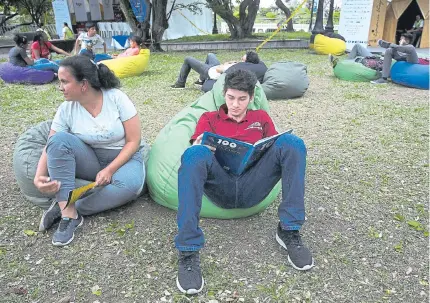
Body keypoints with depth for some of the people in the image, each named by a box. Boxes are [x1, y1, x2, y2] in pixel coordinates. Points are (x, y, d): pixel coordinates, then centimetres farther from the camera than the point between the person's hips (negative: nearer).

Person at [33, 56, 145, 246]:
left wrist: (109, 170, -24)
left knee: (130, 185, -37)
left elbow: (133, 141, -15)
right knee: (59, 138, -26)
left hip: (124, 158, -2)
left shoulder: (116, 98, -17)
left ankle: (65, 209, -19)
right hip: (90, 161, 3)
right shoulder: (66, 109, -8)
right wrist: (39, 177, -27)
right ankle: (69, 213, -26)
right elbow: (51, 147, -8)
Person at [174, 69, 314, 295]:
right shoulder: (209, 118, 21)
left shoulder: (261, 117, 26)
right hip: (220, 187, -1)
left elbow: (276, 149, 17)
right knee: (195, 153, -33)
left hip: (252, 186, 1)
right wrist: (200, 147, -19)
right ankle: (188, 251, -36)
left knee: (291, 142, -20)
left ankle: (289, 231, -22)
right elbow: (195, 154, 7)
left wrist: (263, 150, -7)